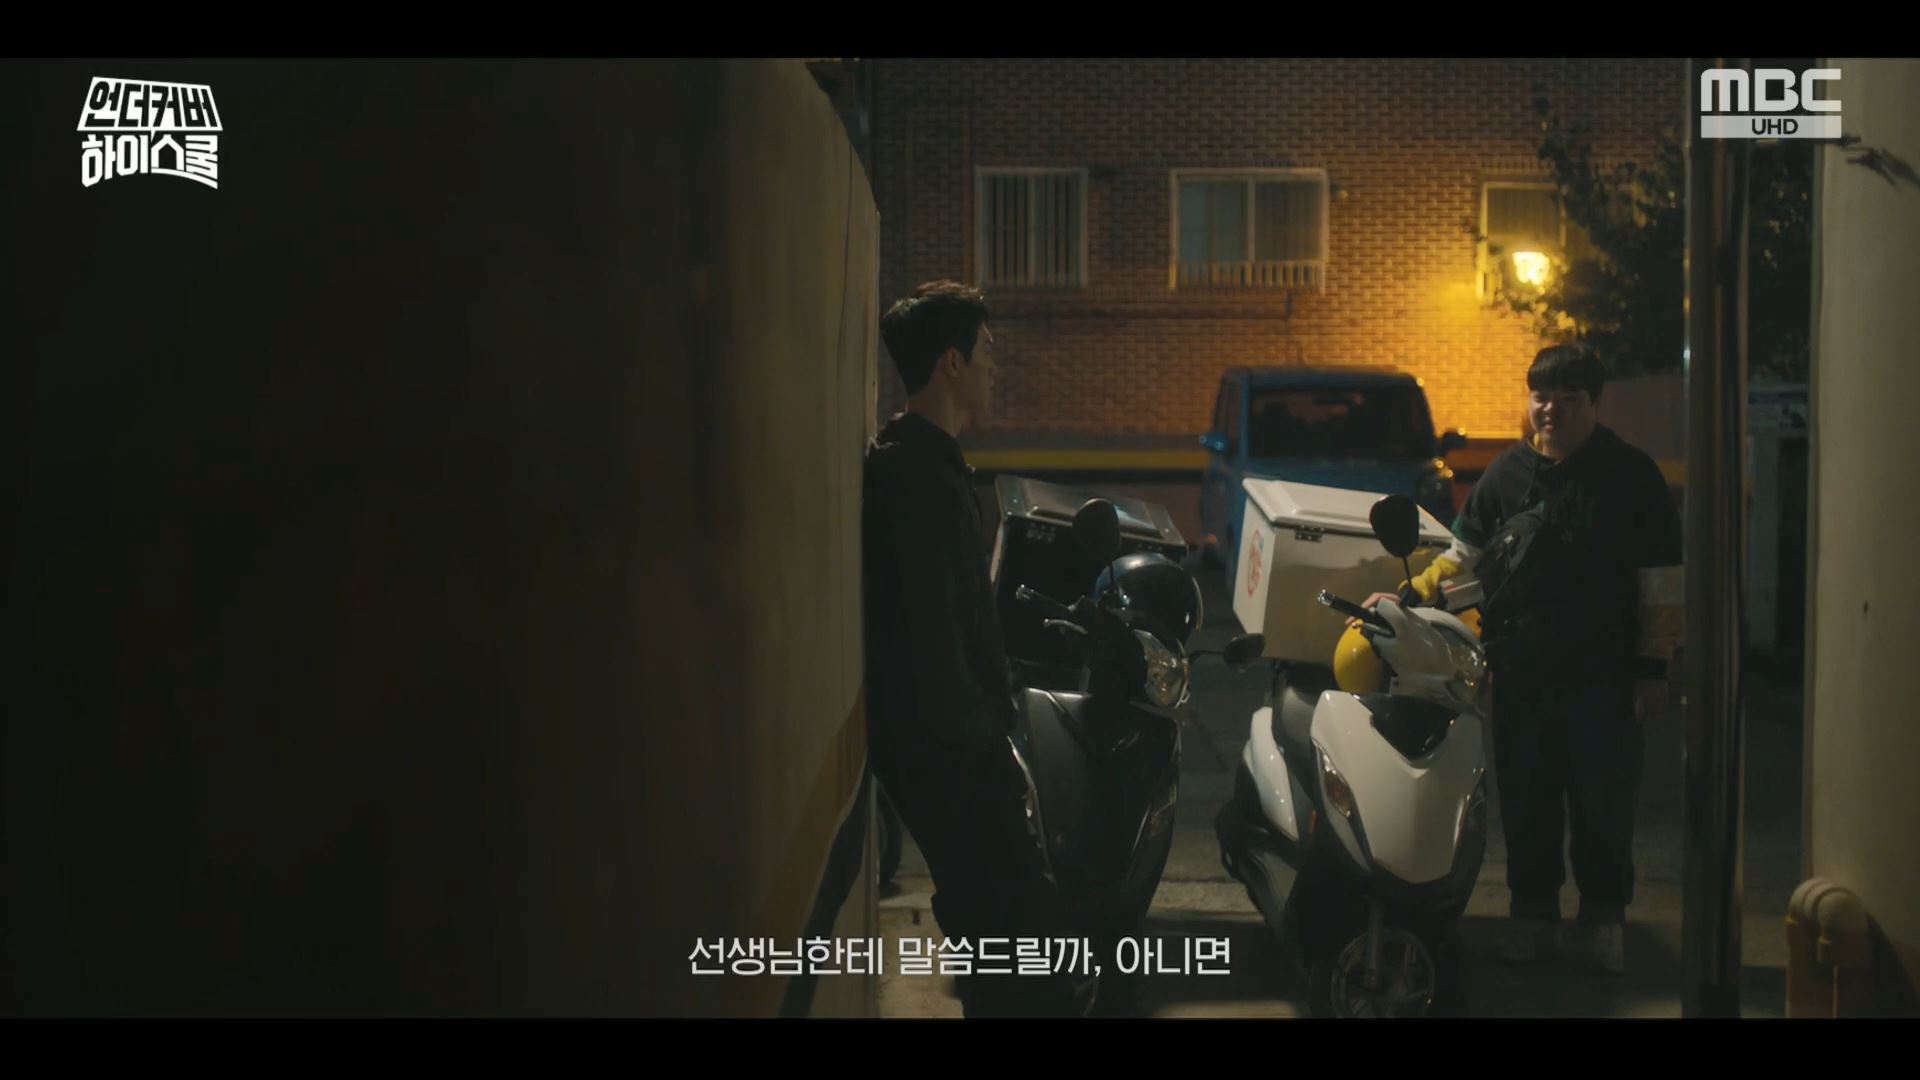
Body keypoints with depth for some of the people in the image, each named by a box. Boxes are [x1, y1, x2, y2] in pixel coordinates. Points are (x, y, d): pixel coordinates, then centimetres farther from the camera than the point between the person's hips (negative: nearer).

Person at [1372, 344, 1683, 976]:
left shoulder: (1631, 476, -1)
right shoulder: (1509, 472, 8)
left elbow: (1662, 585, -1)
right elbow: (1464, 555, 14)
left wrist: (1654, 668, -6)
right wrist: (1410, 594, 0)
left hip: (1602, 673, -3)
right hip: (1519, 670, 3)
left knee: (1603, 802, 2)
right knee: (1525, 799, 8)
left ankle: (1602, 916, 16)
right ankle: (1532, 911, 20)